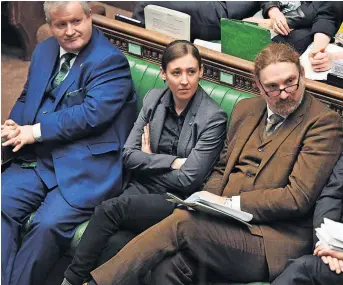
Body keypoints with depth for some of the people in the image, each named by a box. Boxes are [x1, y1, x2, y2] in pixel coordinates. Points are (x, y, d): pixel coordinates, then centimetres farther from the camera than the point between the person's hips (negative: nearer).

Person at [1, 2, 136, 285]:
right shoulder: (44, 51, 18)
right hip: (38, 159, 7)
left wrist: (37, 131, -14)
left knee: (48, 225, -27)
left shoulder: (110, 61, -7)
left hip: (86, 166, -6)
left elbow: (92, 113, -17)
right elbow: (26, 99, 23)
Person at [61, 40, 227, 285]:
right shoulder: (154, 99, 5)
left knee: (110, 209, -27)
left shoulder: (214, 118, -10)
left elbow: (187, 180, -12)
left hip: (177, 203, -4)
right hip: (141, 191, 4)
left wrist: (148, 161, -1)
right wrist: (172, 162, -10)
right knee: (113, 243, -28)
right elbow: (128, 156, 1)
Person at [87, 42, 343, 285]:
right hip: (226, 223, 5)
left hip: (275, 240, -5)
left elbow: (298, 197, -10)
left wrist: (229, 203, -12)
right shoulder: (246, 109, 17)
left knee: (183, 222, -26)